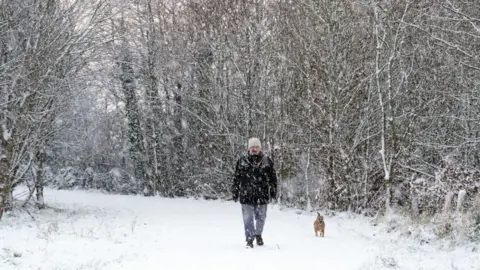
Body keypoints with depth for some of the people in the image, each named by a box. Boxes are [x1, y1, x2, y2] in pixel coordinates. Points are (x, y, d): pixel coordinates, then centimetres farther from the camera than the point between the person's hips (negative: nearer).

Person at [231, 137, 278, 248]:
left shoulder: (267, 160, 3)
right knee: (248, 219, 0)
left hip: (262, 196, 1)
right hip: (246, 196, -1)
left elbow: (273, 178, 9)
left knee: (261, 217, 11)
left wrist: (273, 192, 6)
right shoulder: (242, 160, 1)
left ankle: (258, 234, 36)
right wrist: (235, 192, 6)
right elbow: (236, 178, 7)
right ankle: (249, 239, 12)